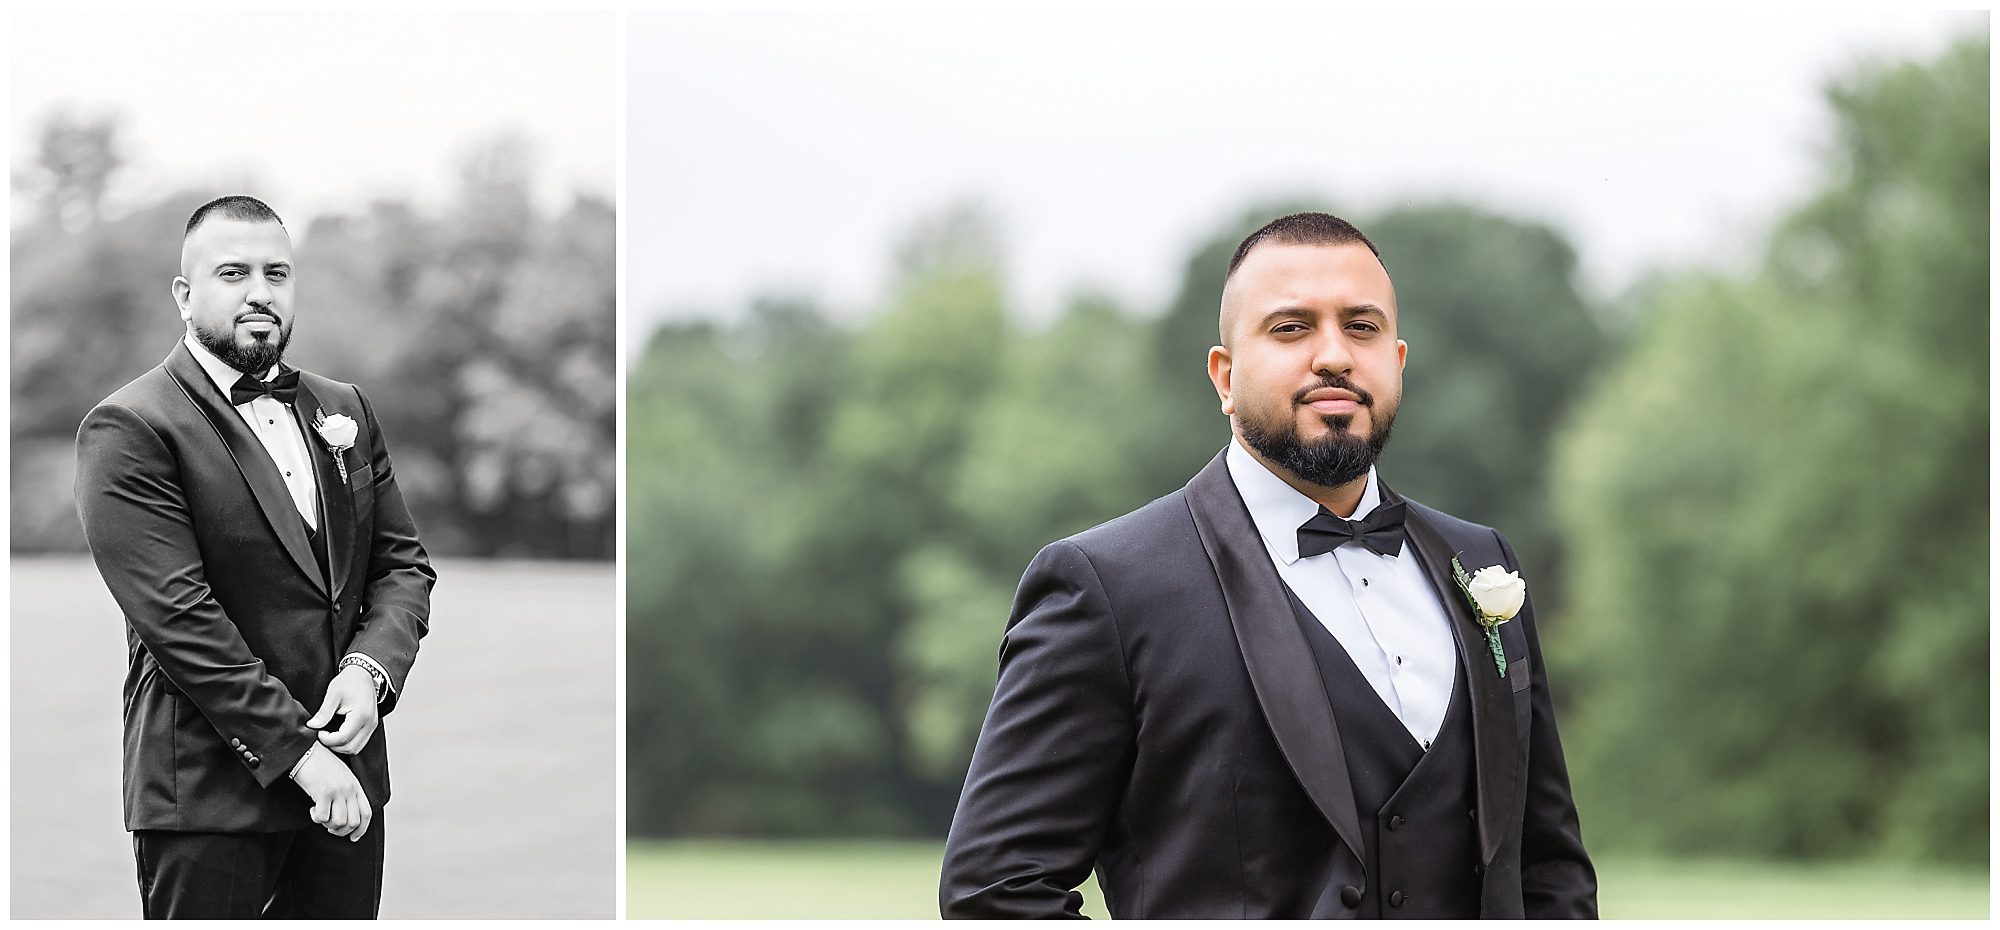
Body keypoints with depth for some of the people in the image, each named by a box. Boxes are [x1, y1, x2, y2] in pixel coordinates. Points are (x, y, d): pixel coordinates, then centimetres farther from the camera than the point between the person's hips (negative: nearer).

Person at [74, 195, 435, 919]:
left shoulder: (345, 411, 14)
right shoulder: (130, 430, -8)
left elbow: (403, 562, 14)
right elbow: (177, 616, -16)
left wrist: (370, 668, -8)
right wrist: (299, 752, -19)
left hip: (348, 777, 6)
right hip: (210, 793, -6)